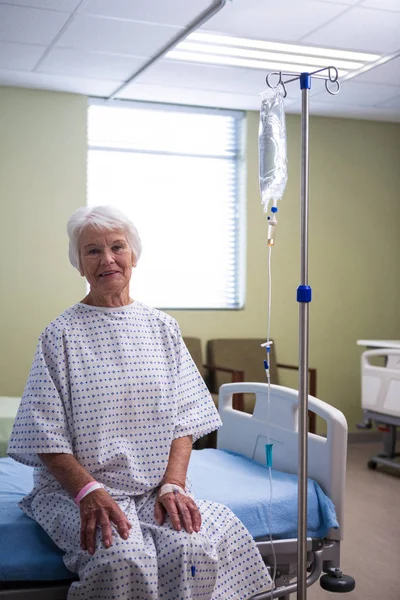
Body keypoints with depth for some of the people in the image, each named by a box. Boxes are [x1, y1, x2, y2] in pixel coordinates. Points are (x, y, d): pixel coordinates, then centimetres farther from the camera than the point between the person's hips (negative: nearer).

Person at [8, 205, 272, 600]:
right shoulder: (61, 334, 0)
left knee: (197, 545, -27)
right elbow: (47, 437, -4)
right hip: (77, 487, -2)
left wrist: (172, 485, -9)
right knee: (125, 556, -32)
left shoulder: (162, 327, 10)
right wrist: (89, 491, -19)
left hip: (156, 488, 3)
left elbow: (183, 421, 7)